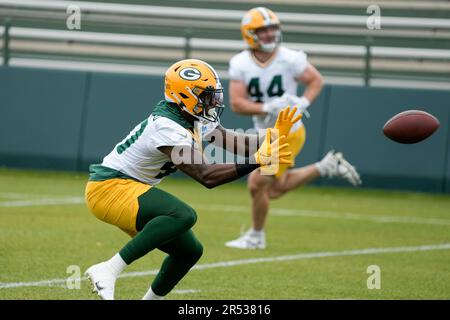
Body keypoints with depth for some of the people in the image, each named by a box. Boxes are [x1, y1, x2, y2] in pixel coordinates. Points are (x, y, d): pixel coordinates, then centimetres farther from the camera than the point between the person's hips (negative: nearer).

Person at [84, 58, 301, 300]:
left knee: (189, 251, 12)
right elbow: (206, 176, -31)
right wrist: (256, 162, -35)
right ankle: (108, 271, -32)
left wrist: (272, 139, -11)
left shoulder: (195, 119, 5)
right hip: (108, 189, -10)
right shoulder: (168, 127, -25)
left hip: (130, 190, 10)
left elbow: (235, 142, 5)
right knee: (184, 215, -33)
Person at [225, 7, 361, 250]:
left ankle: (256, 237, 18)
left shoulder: (290, 59, -16)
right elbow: (236, 103, -14)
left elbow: (316, 80, -1)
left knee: (257, 184, -5)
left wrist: (303, 102, -20)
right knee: (277, 188, 17)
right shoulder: (240, 64, -9)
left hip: (288, 134, -5)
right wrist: (267, 108, -29)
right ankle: (327, 166, 30)